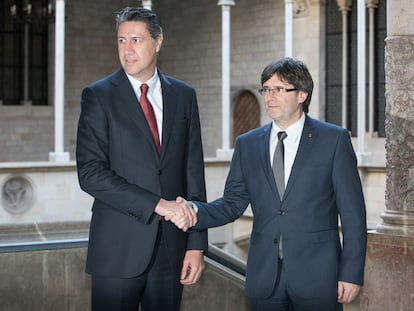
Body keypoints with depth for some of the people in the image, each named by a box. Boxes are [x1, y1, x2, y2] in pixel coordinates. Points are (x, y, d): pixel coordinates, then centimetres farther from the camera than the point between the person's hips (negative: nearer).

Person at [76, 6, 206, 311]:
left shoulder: (184, 95, 8)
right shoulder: (99, 95, -2)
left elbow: (193, 172, 7)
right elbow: (90, 172, -11)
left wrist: (197, 244, 1)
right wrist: (157, 204, -17)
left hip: (172, 248, 3)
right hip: (119, 246, -2)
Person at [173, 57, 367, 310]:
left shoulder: (334, 139, -1)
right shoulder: (247, 144, 9)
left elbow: (353, 213, -2)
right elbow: (233, 204, 8)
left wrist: (352, 273, -7)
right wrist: (196, 211, -12)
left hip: (317, 275, -3)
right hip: (264, 277, 3)